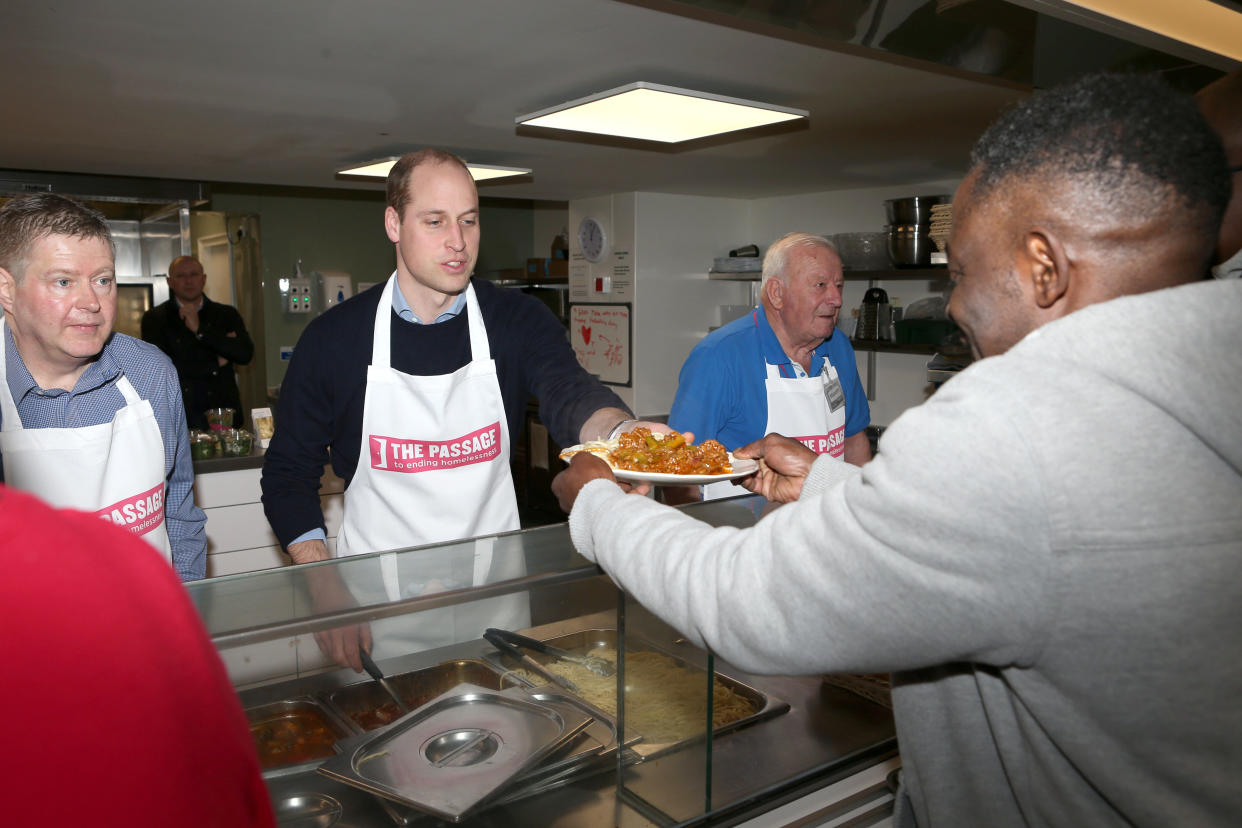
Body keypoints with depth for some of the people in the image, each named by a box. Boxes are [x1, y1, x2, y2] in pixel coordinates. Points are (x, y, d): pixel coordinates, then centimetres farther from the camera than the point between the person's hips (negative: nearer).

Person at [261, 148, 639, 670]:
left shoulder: (517, 320, -4)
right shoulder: (333, 337, -5)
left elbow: (568, 395, -23)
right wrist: (328, 596, -11)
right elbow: (289, 474, 0)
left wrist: (622, 431, -47)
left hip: (493, 601, 1)